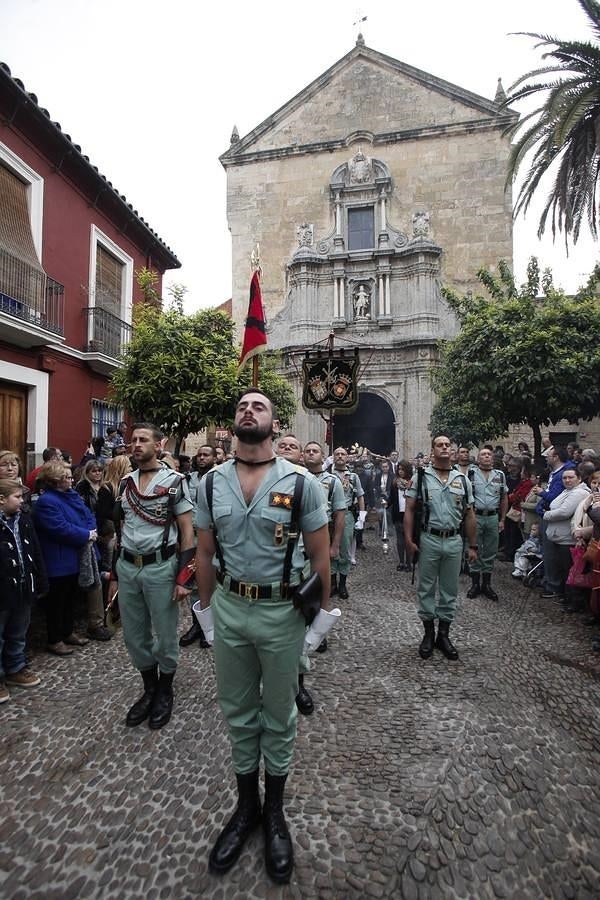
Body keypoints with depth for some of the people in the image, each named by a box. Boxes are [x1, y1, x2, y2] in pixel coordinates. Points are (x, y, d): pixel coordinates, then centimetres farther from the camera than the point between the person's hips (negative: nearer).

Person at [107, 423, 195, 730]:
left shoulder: (174, 481, -8)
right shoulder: (125, 483, 9)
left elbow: (187, 531, -8)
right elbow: (121, 530, 15)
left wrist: (184, 577, -13)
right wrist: (115, 575, 15)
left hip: (160, 568, -5)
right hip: (127, 568, 5)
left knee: (165, 636, 10)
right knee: (134, 636, 15)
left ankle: (165, 692, 33)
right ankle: (149, 689, 37)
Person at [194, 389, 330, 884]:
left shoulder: (301, 481, -11)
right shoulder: (212, 482, -1)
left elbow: (320, 555, -5)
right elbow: (205, 553, 7)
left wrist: (320, 612, -4)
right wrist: (207, 607, 8)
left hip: (282, 612, -2)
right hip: (229, 608, 3)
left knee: (279, 713, 17)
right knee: (238, 711, 20)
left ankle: (274, 810, 42)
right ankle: (246, 804, 44)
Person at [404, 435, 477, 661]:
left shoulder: (463, 480, 6)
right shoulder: (420, 477, -2)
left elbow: (469, 515, 9)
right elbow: (409, 510, -4)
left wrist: (473, 546, 7)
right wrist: (408, 539, -11)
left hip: (454, 542, 3)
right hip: (429, 540, -2)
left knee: (450, 590, 12)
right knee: (426, 589, 8)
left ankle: (443, 634, 26)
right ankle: (428, 633, 24)